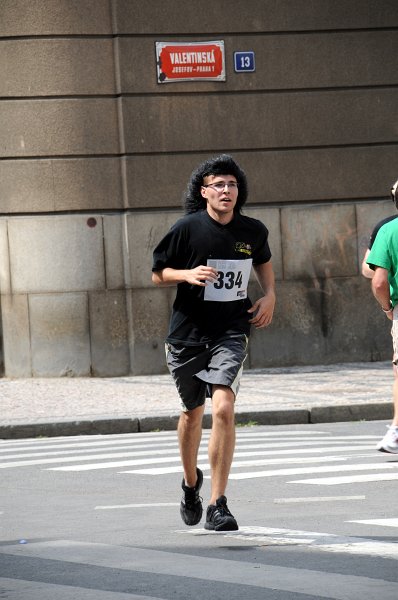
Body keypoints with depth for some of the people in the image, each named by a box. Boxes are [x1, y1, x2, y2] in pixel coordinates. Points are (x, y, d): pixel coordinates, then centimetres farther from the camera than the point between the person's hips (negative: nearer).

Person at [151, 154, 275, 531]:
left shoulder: (253, 231, 1)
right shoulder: (187, 228, -7)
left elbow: (263, 261, 24)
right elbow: (158, 274, 1)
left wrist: (269, 295, 7)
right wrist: (187, 274, -18)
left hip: (230, 333, 0)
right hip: (187, 333, 0)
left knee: (223, 408, -19)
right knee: (192, 412, 15)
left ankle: (217, 505, -16)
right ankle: (191, 483, 43)